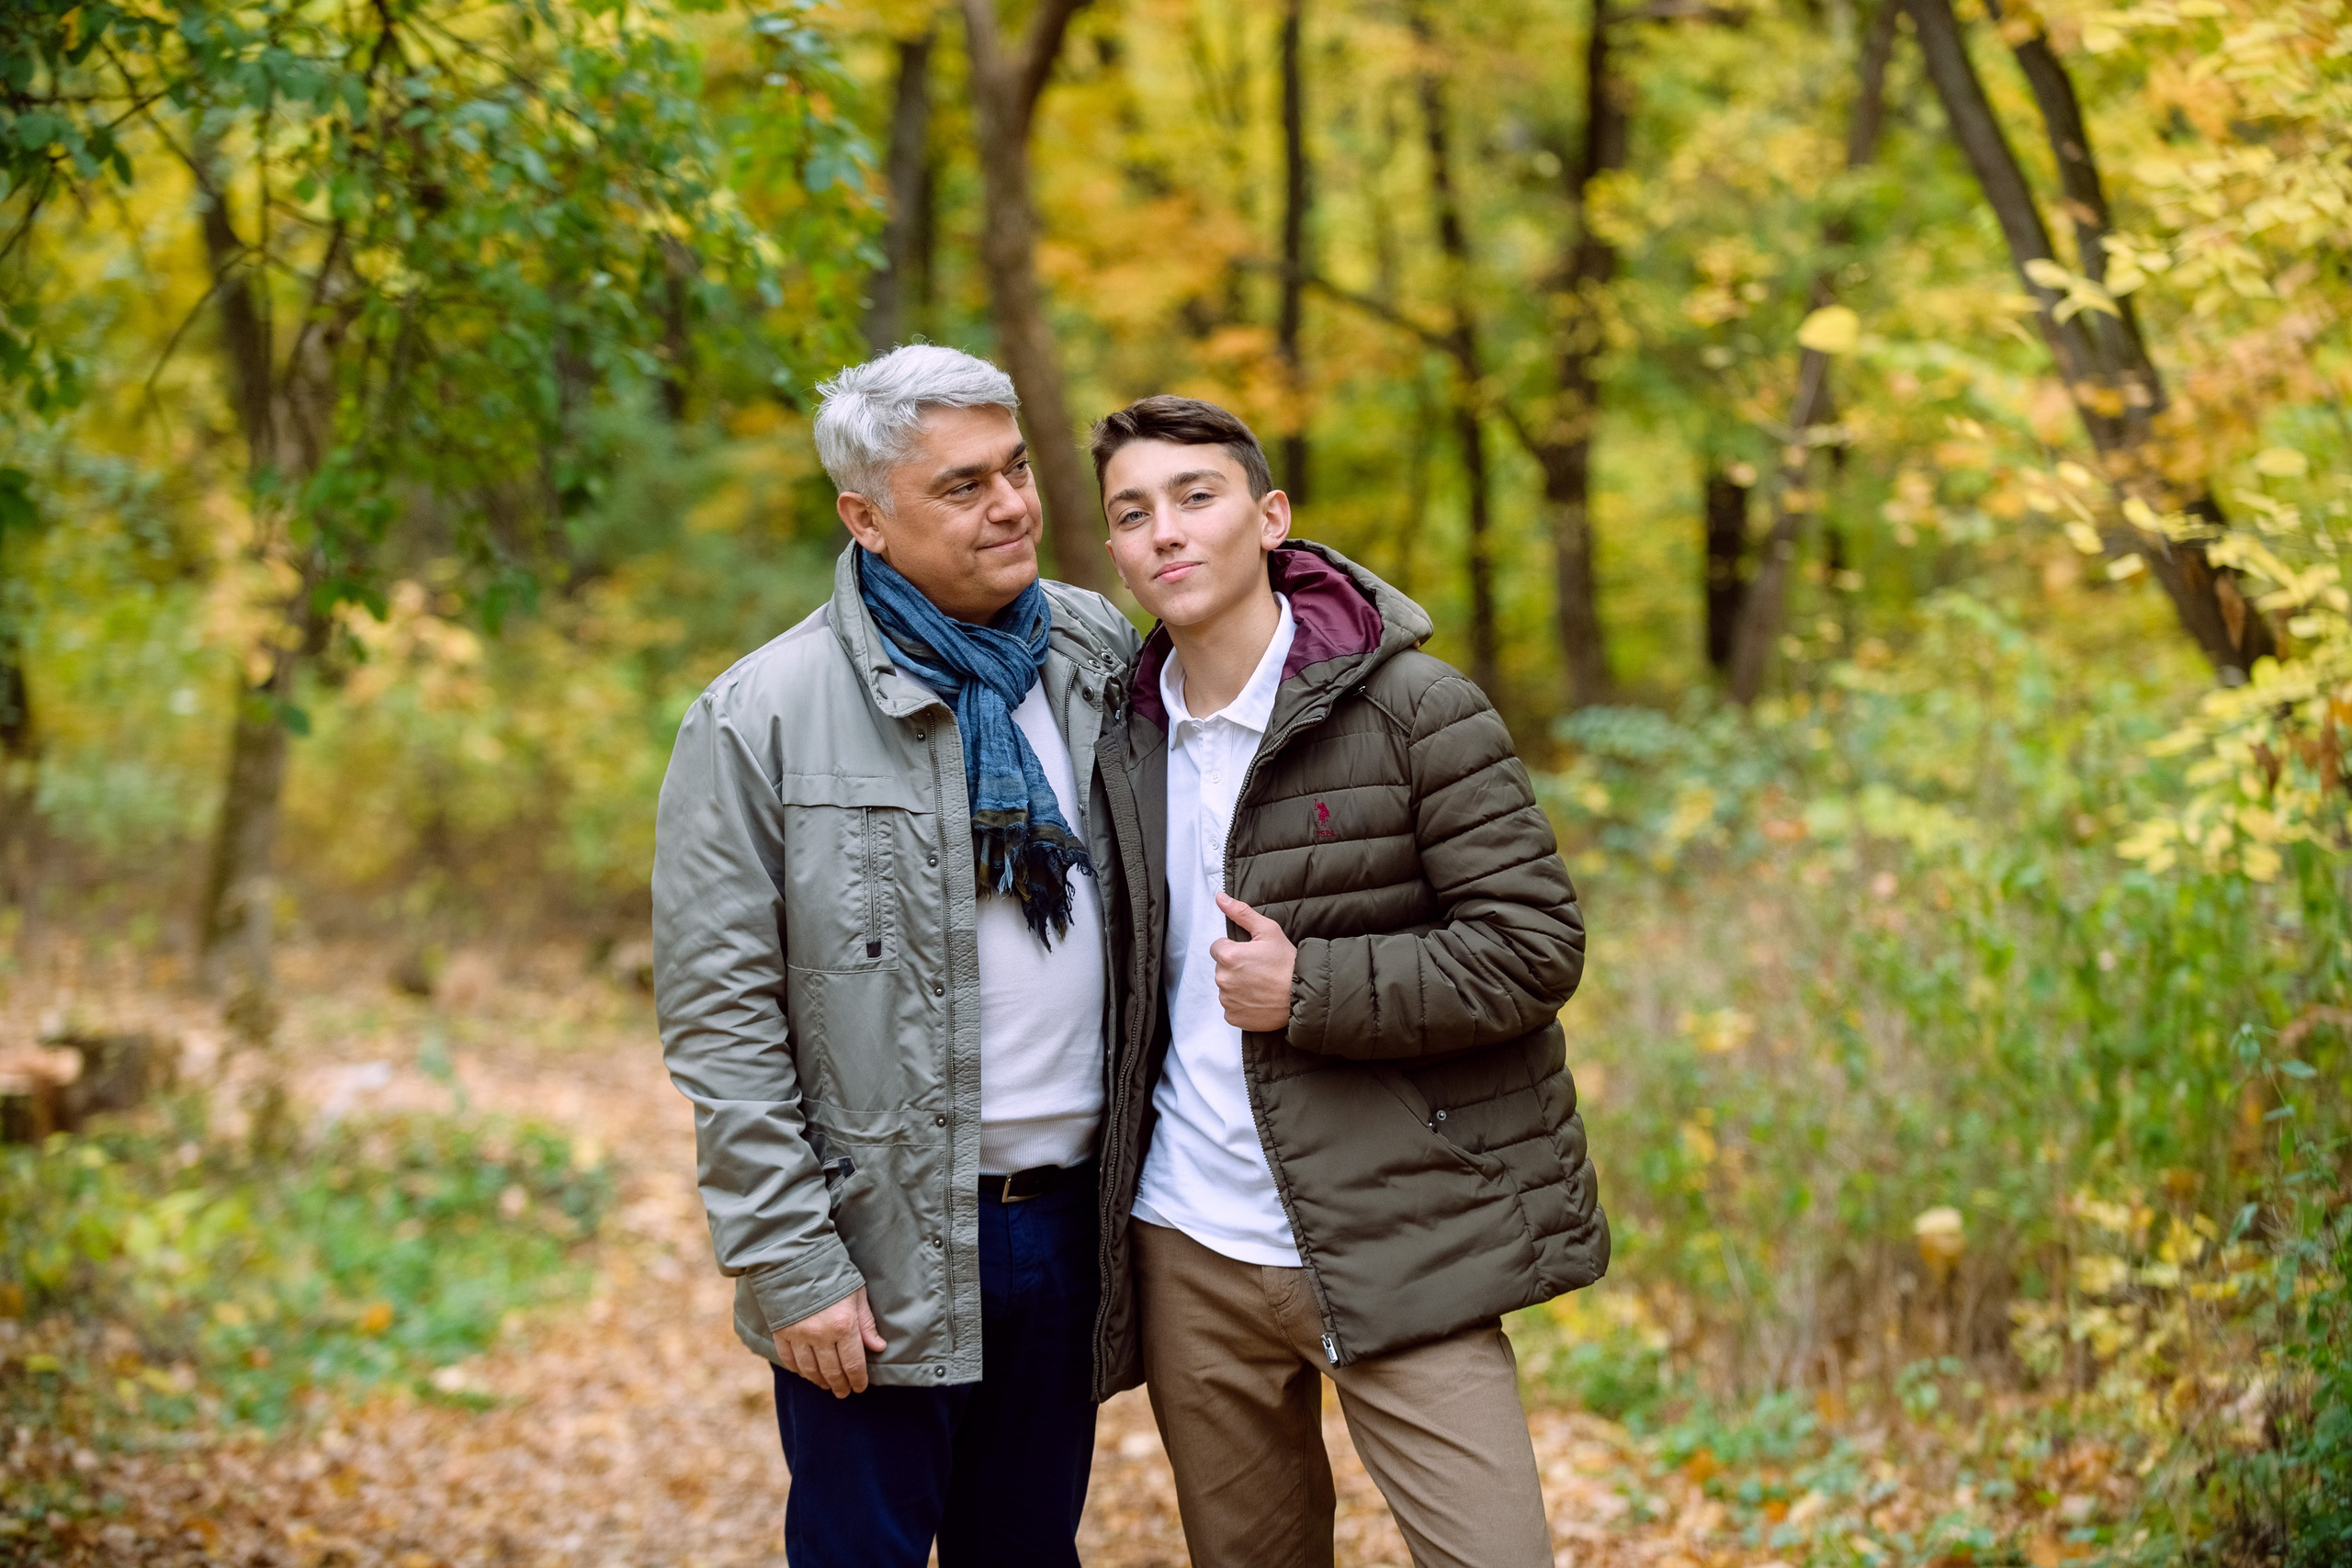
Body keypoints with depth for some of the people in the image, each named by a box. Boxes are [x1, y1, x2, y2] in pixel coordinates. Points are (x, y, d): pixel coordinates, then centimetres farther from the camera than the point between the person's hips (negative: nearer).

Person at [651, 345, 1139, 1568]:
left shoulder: (1103, 656, 5)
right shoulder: (760, 721, -10)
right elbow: (720, 1021, -10)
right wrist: (790, 1267, -13)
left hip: (1069, 1216, 5)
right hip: (885, 1249, -4)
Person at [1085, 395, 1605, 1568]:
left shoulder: (1416, 710, -8)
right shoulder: (1128, 739, 9)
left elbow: (1535, 946, -12)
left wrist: (1311, 990, -17)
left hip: (1392, 1250, -5)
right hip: (1188, 1254, 5)